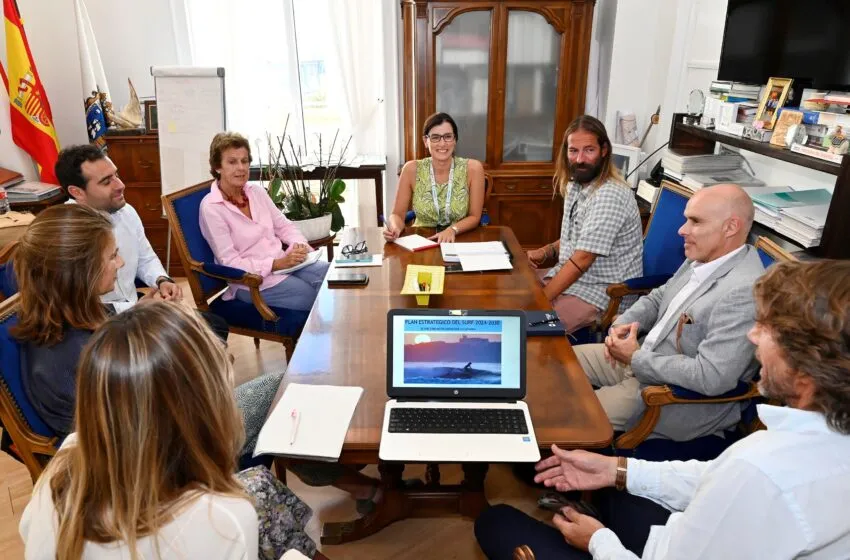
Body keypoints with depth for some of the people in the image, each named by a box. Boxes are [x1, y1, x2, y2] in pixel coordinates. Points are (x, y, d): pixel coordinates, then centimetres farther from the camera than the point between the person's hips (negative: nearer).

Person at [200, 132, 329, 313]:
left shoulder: (257, 191, 6)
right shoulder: (211, 207, -13)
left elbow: (284, 226, 13)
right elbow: (230, 263, -16)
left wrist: (299, 244, -10)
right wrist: (277, 264, -23)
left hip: (285, 262, 7)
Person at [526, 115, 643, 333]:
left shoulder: (609, 196, -23)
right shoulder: (575, 184, 5)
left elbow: (582, 260, -26)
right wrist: (546, 251, 1)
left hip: (603, 293, -9)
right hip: (569, 275, 9)